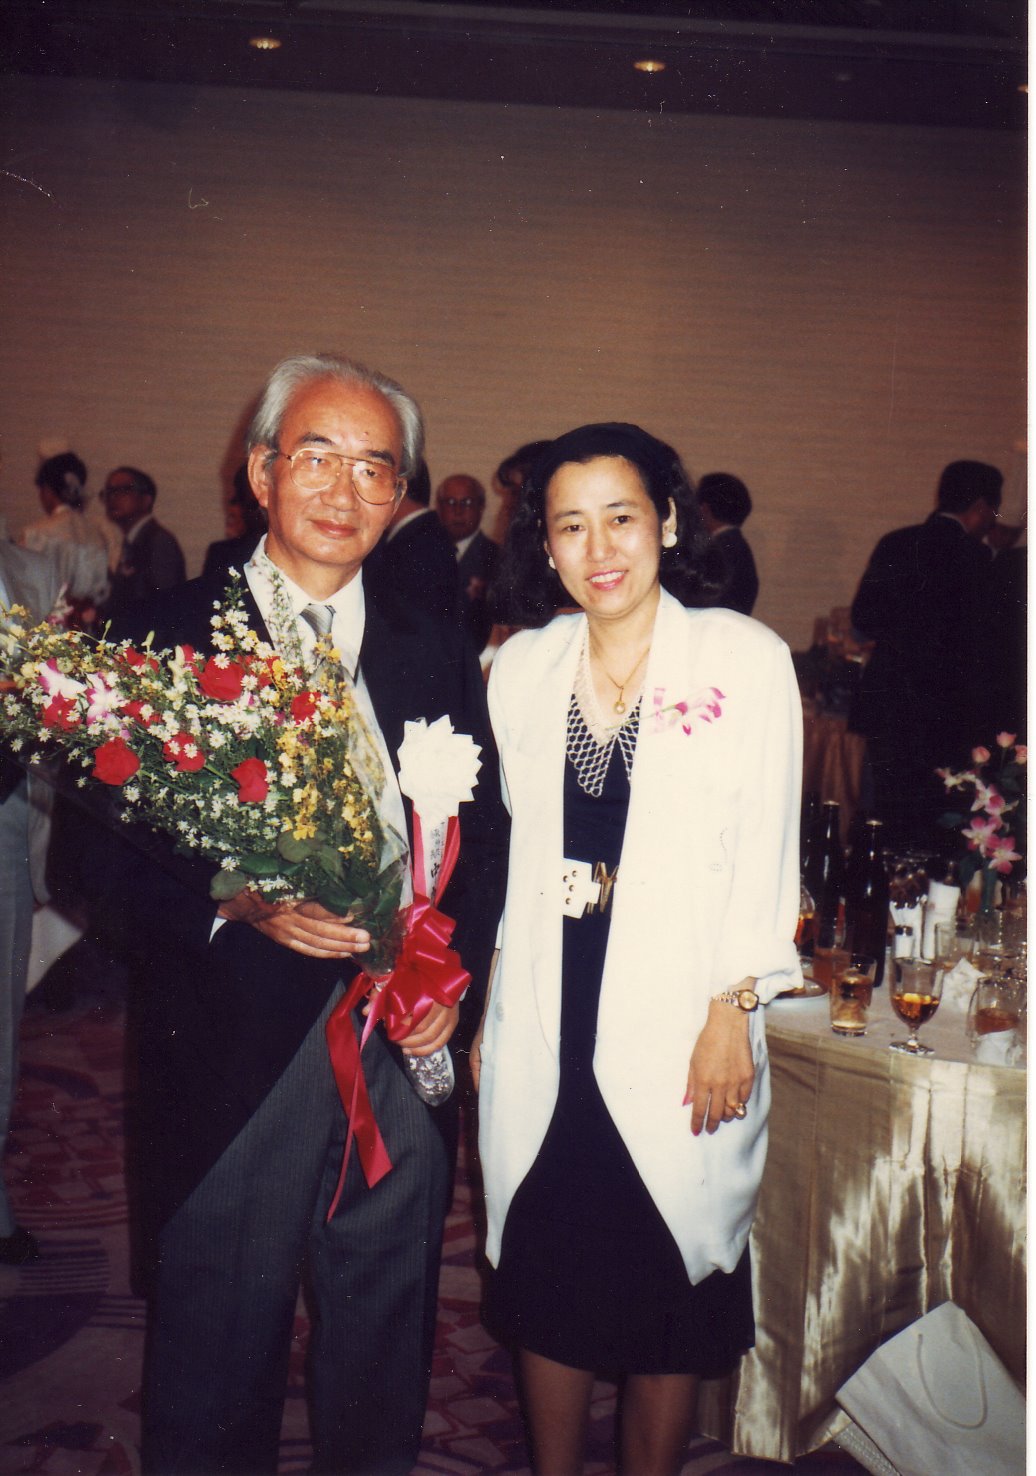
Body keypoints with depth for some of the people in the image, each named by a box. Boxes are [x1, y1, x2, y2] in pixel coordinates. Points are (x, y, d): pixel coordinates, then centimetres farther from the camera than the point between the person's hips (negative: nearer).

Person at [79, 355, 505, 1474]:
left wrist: (454, 967, -6)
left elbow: (483, 840, 9)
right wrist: (235, 902, -21)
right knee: (214, 1363, 12)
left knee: (383, 1363, 17)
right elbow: (112, 851, -4)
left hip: (401, 1056, 3)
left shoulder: (436, 655, 8)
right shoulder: (166, 638, -2)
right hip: (230, 1059, -2)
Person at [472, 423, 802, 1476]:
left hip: (676, 1031, -3)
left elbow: (763, 850, -5)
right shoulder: (521, 667, 6)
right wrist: (490, 1013, 10)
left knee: (670, 1294, 8)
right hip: (544, 1029, 3)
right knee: (546, 1279, 14)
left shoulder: (746, 659, -5)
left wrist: (732, 1014, -10)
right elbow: (508, 848, 10)